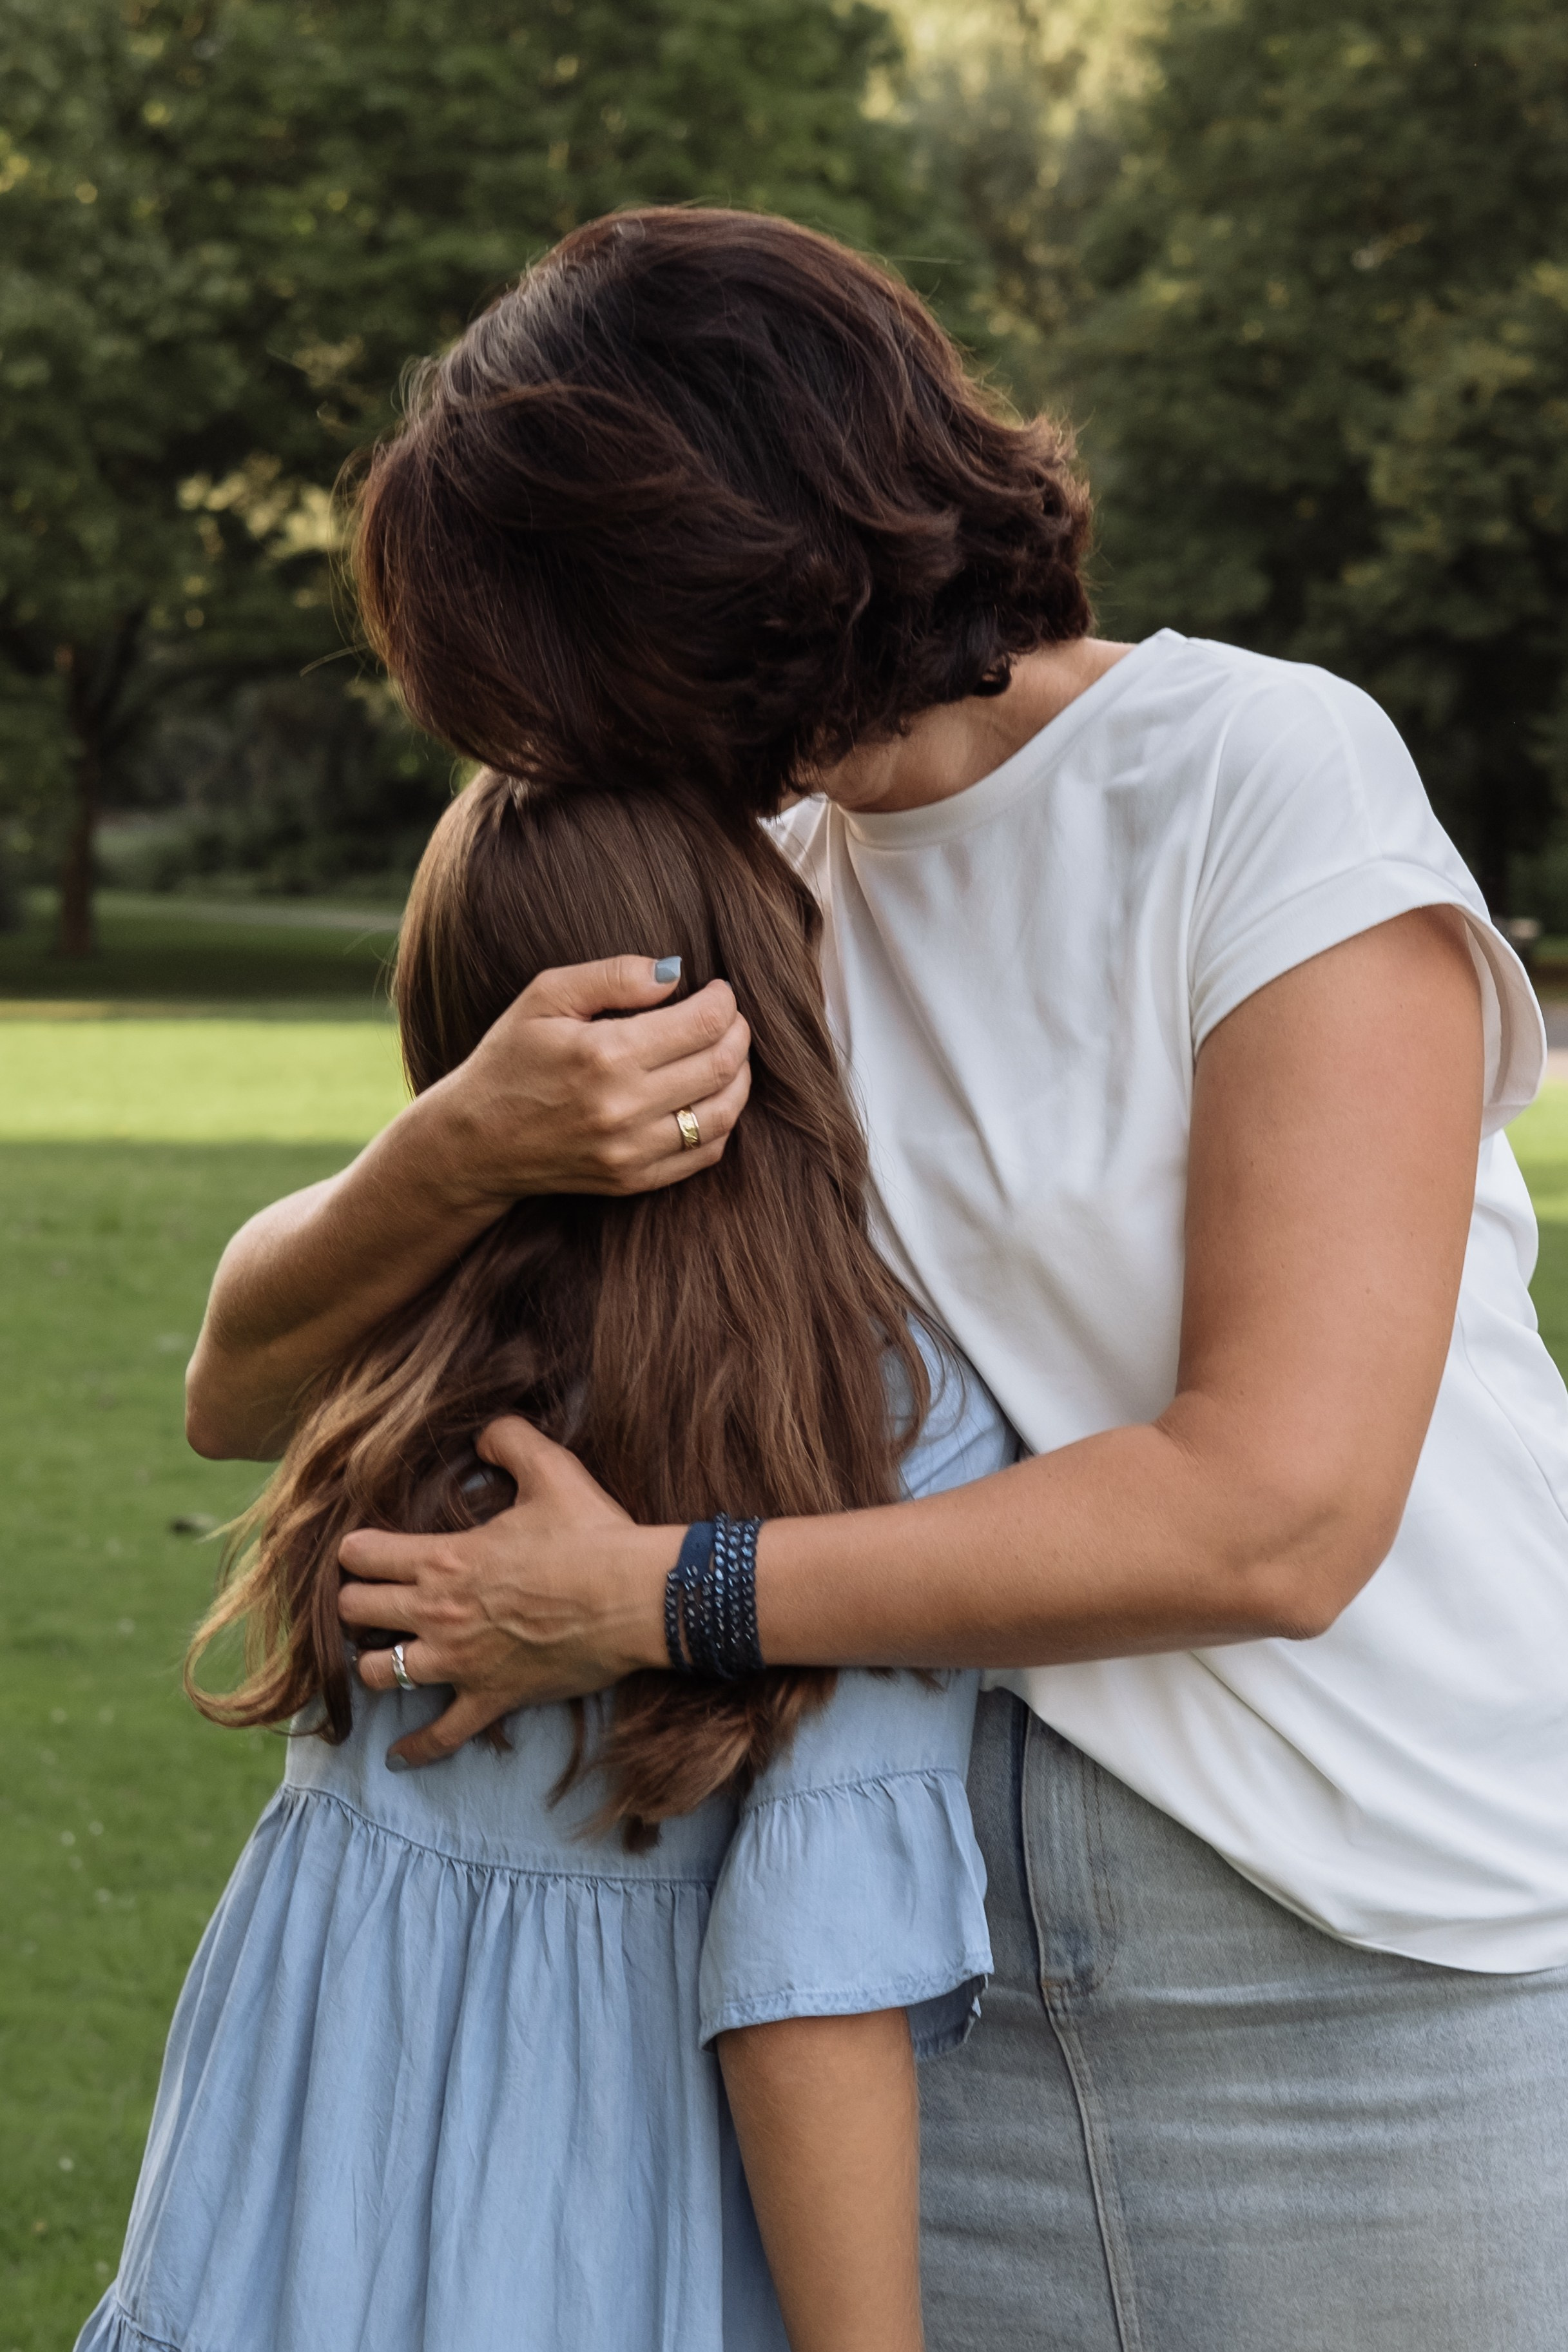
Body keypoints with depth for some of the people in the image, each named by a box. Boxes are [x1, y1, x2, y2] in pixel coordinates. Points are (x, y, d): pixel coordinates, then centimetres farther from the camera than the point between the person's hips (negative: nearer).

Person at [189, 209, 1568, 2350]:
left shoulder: (1267, 774, -10)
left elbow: (1277, 1507, -19)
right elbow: (246, 1388, 5)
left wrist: (648, 1598, -15)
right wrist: (464, 1148, -17)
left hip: (1394, 1990, -4)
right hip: (949, 1994, 5)